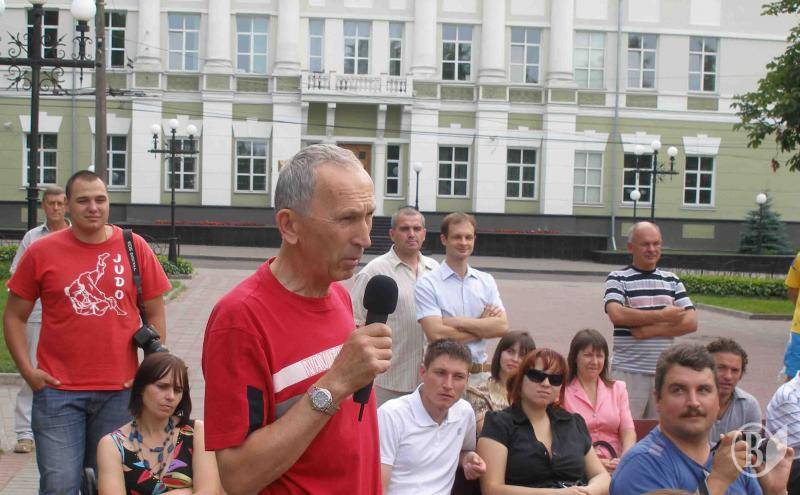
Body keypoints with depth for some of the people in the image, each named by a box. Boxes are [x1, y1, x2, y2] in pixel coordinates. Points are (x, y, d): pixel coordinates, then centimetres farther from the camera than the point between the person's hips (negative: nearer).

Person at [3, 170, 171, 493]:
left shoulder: (134, 247, 1)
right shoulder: (41, 252, 0)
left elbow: (155, 314, 6)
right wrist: (27, 371, -3)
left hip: (120, 390, 1)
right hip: (58, 391, -1)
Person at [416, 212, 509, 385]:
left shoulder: (486, 281, 9)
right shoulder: (427, 284, -5)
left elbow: (502, 326, -3)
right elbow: (436, 334, -16)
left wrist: (456, 321, -12)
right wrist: (484, 327, -6)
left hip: (481, 374, 4)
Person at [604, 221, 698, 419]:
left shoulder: (671, 280, 14)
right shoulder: (617, 278, 2)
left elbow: (691, 322, 5)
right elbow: (616, 314, -16)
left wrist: (652, 330, -9)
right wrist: (662, 316, -9)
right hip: (628, 371, -3)